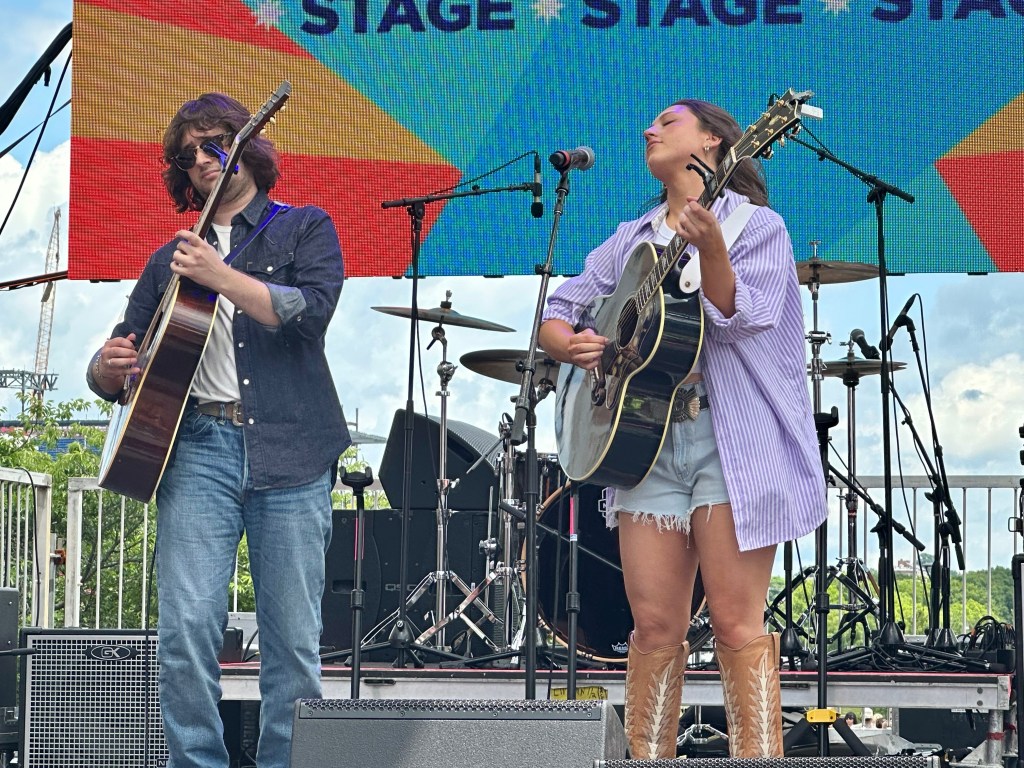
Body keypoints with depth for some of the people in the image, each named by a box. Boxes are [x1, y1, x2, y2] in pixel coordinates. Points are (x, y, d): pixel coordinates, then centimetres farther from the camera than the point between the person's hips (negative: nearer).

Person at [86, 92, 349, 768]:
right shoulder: (172, 260, 21)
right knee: (187, 628, -12)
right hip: (197, 446, 2)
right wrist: (109, 368, -2)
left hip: (287, 451, -2)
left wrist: (220, 276, -12)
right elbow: (112, 377, 21)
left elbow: (311, 310, -8)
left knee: (294, 638, -2)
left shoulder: (304, 228, 12)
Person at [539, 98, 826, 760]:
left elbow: (734, 319, -11)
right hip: (646, 438, 5)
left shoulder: (756, 225, 4)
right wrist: (570, 343, -5)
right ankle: (648, 759, 7)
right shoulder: (630, 241, 20)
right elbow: (556, 313, 18)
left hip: (731, 439, -5)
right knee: (655, 626, 1)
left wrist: (708, 245, -27)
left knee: (736, 622, -9)